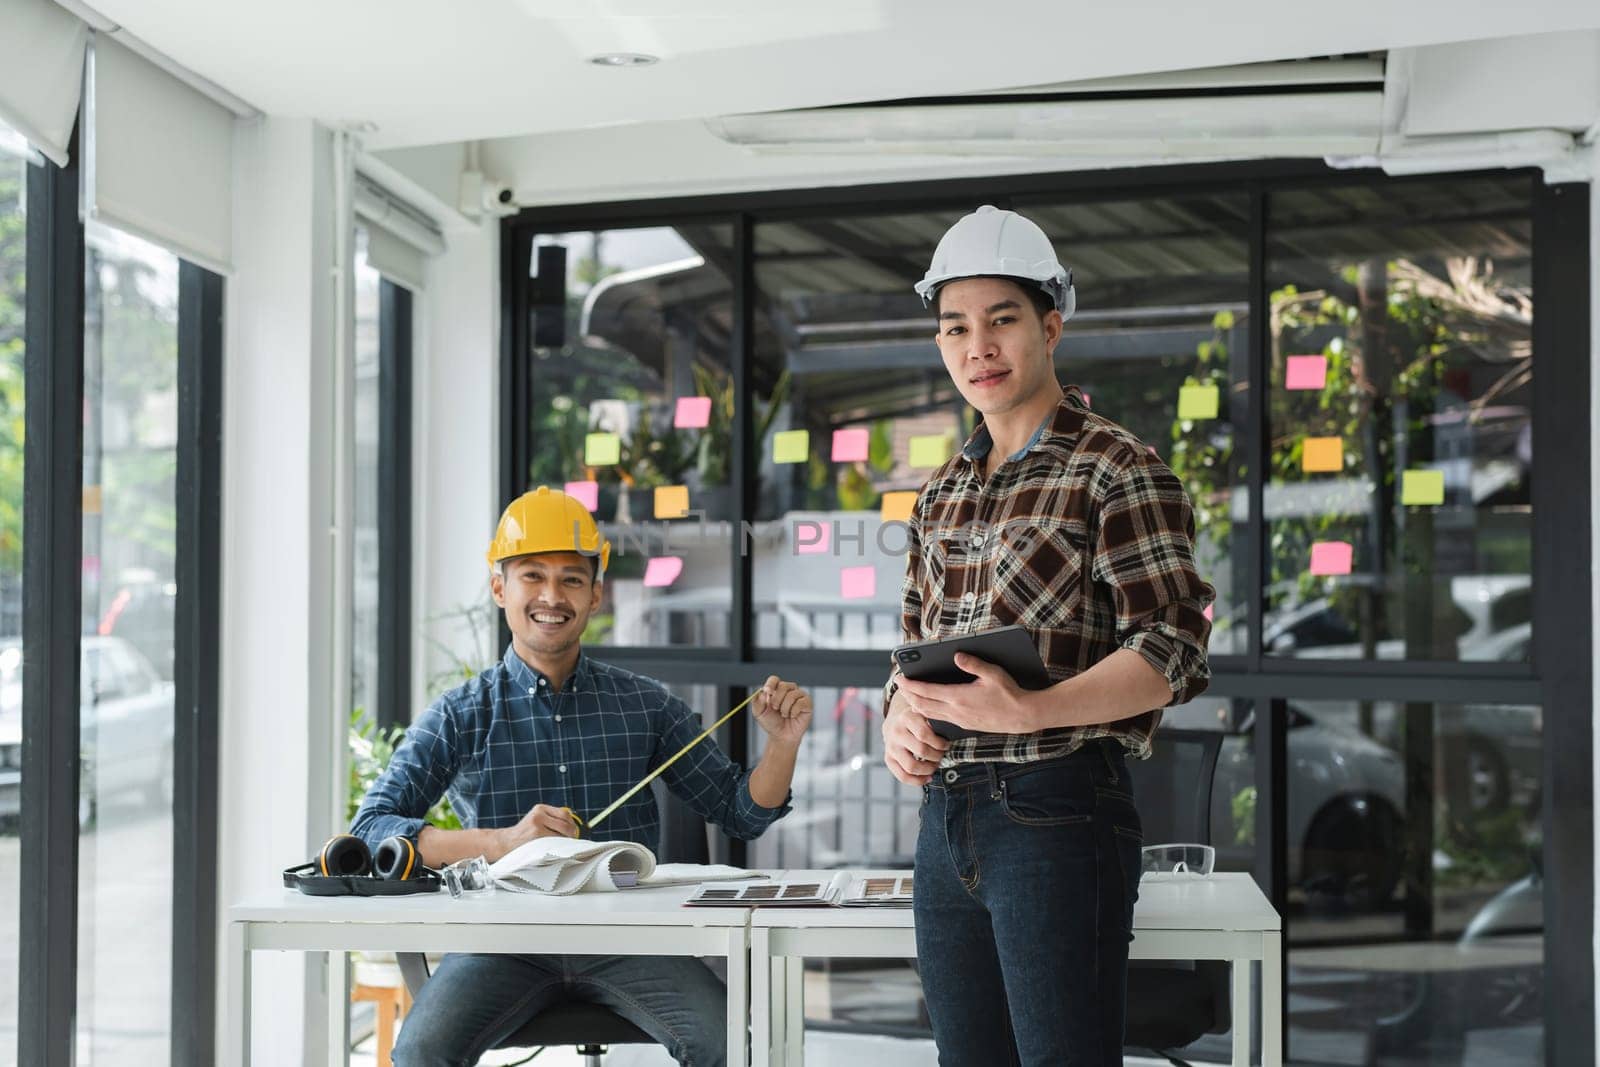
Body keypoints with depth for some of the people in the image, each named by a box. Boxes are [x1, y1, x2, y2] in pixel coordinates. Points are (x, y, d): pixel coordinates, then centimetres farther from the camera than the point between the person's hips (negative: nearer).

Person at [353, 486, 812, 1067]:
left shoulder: (644, 705, 10)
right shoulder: (461, 715, 5)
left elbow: (741, 813, 16)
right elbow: (369, 830, -5)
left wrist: (782, 744, -5)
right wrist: (501, 841, -19)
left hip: (624, 939, 1)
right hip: (505, 941, -1)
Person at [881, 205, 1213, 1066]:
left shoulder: (1115, 470, -5)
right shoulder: (941, 494, 16)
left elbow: (1174, 653, -13)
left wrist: (1028, 712, -27)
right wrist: (899, 720, -1)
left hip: (1058, 810, -7)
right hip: (945, 814, 7)